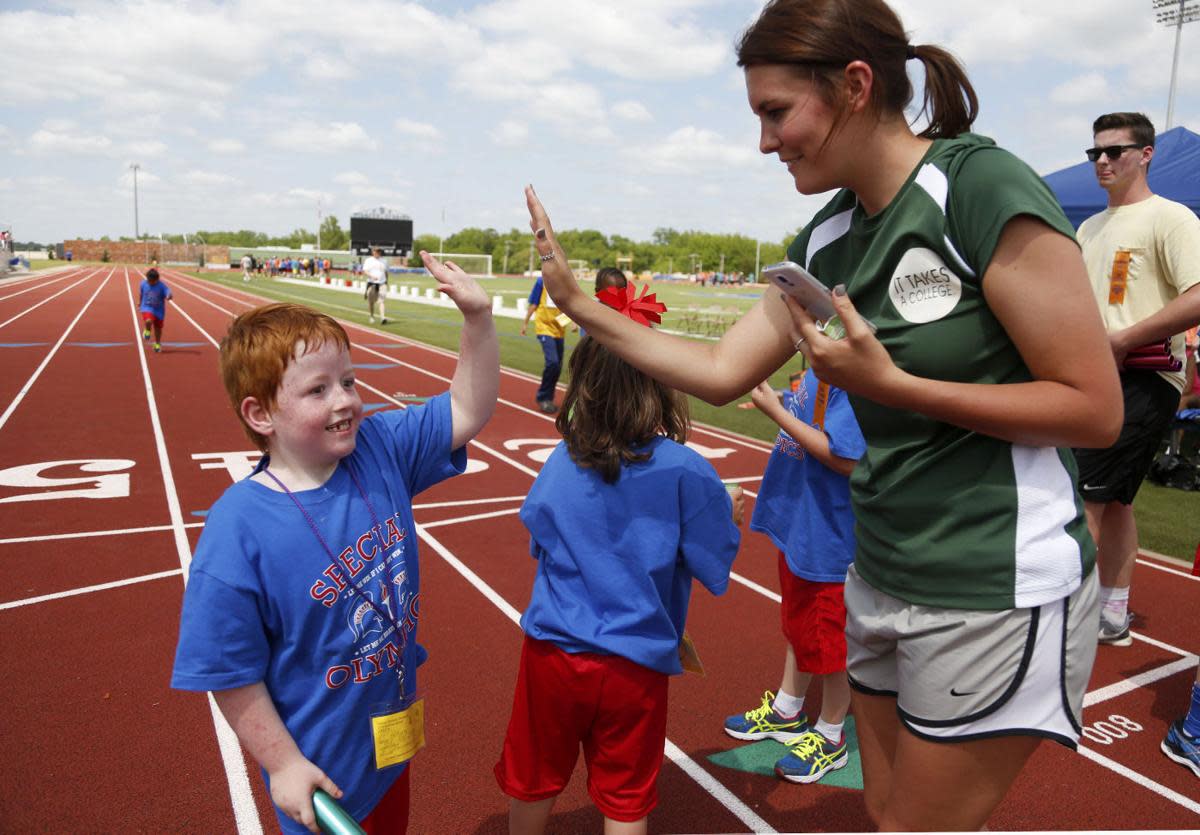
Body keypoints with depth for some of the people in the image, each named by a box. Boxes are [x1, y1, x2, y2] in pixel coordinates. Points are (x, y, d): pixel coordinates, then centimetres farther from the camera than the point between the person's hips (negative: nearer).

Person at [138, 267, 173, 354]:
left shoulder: (162, 285, -14)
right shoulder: (143, 283, -6)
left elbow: (169, 293, -25)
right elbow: (140, 293, 12)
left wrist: (168, 296, -49)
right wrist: (139, 303, 25)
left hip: (158, 310, 0)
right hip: (147, 308, 0)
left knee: (158, 328, 12)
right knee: (148, 321, -29)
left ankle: (157, 344, 34)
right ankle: (147, 331, 4)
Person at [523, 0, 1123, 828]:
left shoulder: (984, 188, -18)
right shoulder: (828, 238, 3)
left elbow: (1096, 409, -17)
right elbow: (722, 371, 4)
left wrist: (889, 383, -22)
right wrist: (581, 305, 2)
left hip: (996, 593, -6)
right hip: (884, 578, 7)